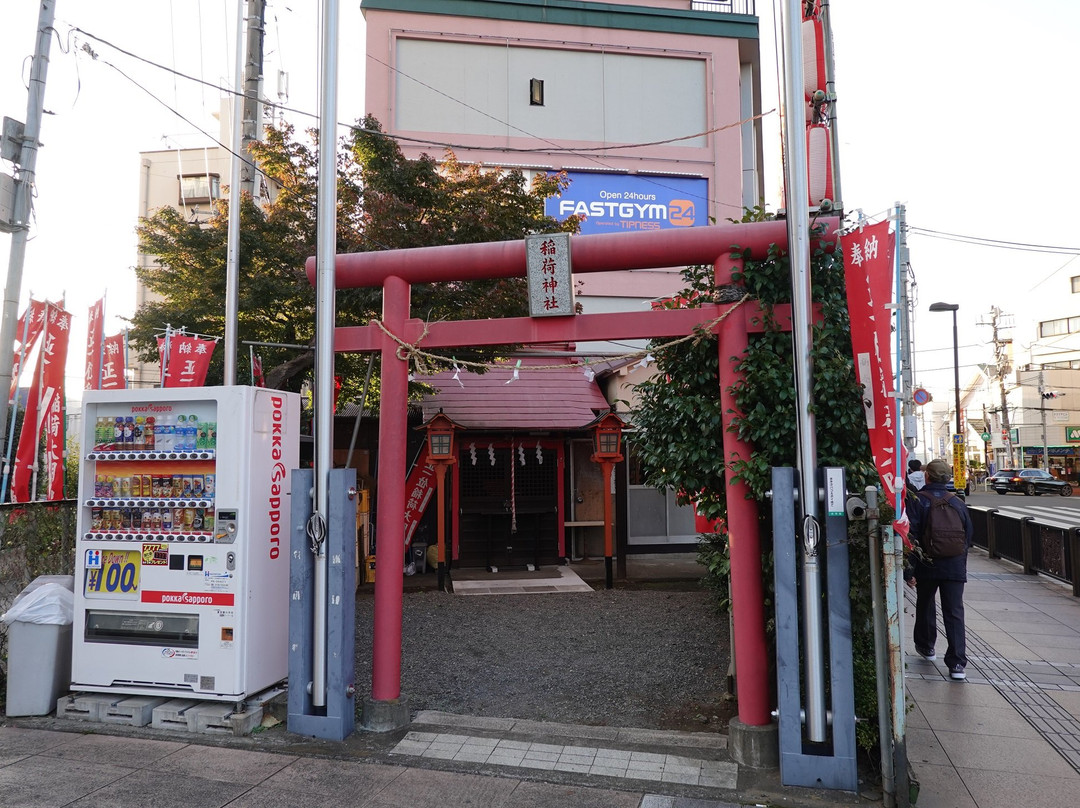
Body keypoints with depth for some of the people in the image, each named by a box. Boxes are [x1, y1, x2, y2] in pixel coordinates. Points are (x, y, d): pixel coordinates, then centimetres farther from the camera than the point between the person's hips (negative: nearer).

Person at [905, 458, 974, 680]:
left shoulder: (918, 501, -9)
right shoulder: (958, 503, 4)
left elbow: (911, 537, -14)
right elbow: (969, 535, 12)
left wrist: (909, 570, -11)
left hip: (926, 566, -2)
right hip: (955, 568, 2)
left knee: (925, 606, 20)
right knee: (955, 613, 1)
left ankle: (926, 646, 38)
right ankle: (957, 663, -5)